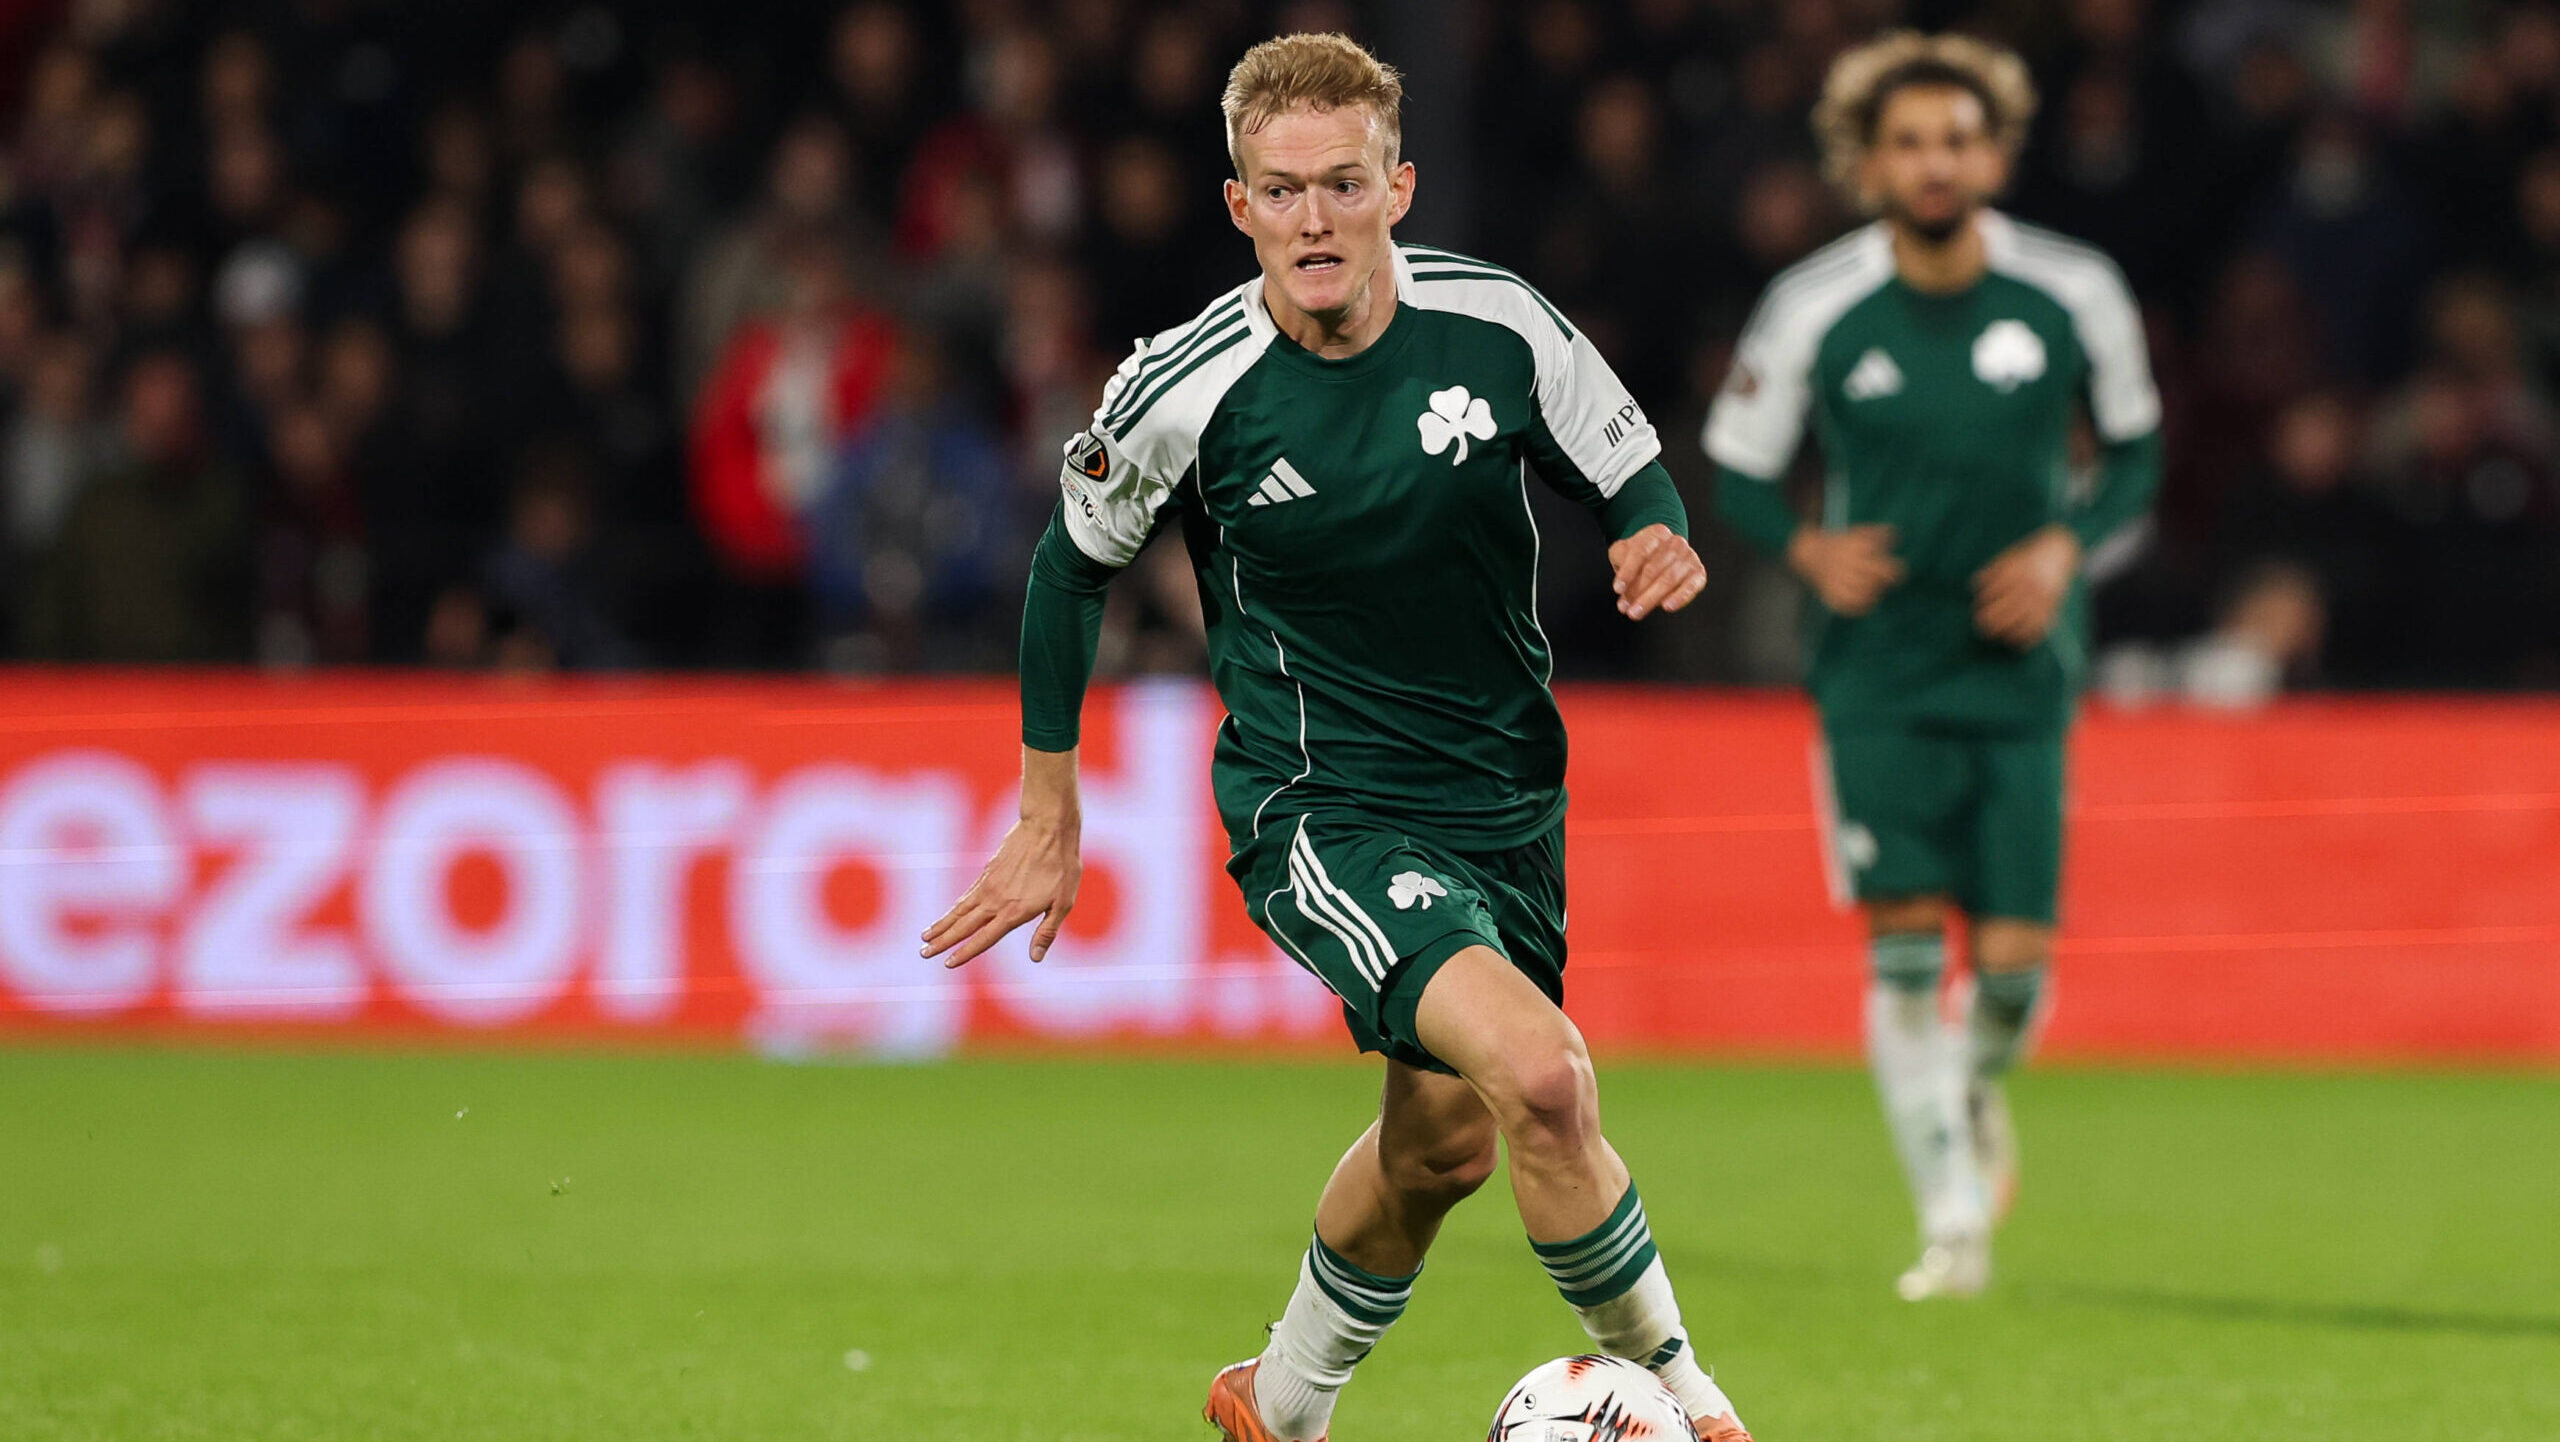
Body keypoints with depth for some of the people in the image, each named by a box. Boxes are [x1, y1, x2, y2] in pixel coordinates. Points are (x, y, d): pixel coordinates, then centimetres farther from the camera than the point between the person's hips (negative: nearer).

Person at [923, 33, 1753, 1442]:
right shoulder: (1182, 390, -16)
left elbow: (1633, 476, 6)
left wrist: (1657, 543, -19)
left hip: (1504, 790, 5)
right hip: (1321, 810, -5)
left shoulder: (1497, 324, -10)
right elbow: (1072, 566, 1)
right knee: (1538, 1072, -27)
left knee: (1443, 1138, 19)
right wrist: (1050, 818, 7)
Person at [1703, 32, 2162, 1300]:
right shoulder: (1813, 311, -7)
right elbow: (1737, 472, 4)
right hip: (1878, 675, -1)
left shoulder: (2072, 295, -5)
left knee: (2014, 956, -4)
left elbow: (2134, 454, 8)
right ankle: (1954, 1216, -2)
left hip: (2021, 672, 1)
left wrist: (2067, 546, -10)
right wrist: (1808, 550, -15)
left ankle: (1979, 1092, 31)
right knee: (1904, 942, -11)